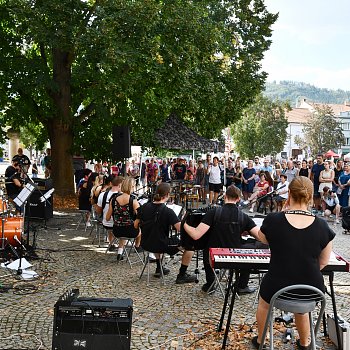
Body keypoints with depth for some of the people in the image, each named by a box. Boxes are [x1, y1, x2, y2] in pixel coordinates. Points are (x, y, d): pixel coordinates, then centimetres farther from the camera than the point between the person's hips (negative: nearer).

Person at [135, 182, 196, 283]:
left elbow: (136, 225, 8)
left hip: (145, 244, 7)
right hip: (161, 245, -7)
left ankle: (158, 269, 40)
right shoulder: (168, 212, -20)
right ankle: (181, 275, 10)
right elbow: (181, 229, -24)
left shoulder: (144, 207, -3)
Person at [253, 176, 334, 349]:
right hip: (312, 291, 2)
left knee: (264, 303, 35)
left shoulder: (272, 220, -17)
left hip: (277, 289, -1)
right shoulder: (322, 226, -11)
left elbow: (262, 238, 7)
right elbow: (324, 261, 3)